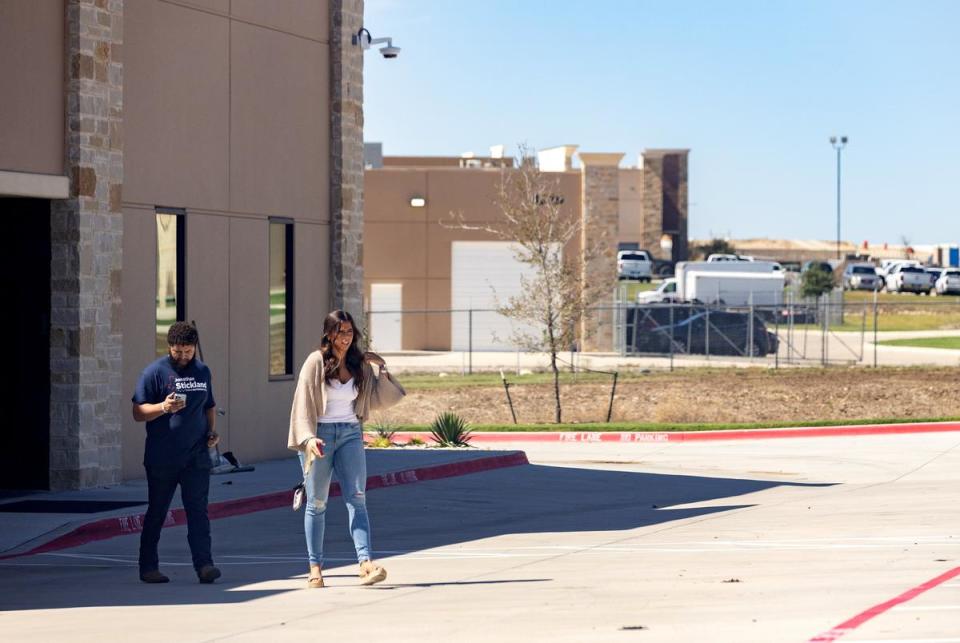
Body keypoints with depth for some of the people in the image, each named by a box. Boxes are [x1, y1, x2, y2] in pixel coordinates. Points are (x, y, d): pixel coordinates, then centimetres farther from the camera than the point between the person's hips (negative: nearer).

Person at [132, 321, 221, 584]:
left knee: (198, 510, -5)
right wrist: (163, 407, -23)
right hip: (162, 459, -3)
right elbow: (138, 413, -6)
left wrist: (212, 431, 8)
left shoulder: (202, 371, 11)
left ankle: (204, 563, -10)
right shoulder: (155, 372, -4)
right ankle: (148, 567, 15)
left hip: (196, 457, 3)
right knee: (156, 513, 6)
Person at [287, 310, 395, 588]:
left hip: (350, 433, 3)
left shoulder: (360, 364, 9)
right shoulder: (316, 362, -4)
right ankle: (315, 567, 9)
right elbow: (303, 403, -8)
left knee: (357, 499, -9)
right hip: (321, 434, -3)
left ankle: (366, 562, -18)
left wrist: (382, 368, 4)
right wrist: (308, 437, -21)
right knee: (317, 503, 3)